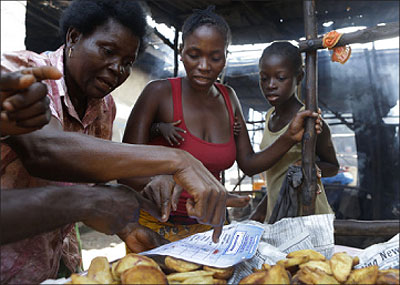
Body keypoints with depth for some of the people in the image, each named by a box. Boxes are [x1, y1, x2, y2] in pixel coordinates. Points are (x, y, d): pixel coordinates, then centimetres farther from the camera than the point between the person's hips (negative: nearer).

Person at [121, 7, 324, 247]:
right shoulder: (160, 93, -10)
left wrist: (290, 138, -6)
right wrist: (153, 180, -36)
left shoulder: (228, 99, 7)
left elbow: (249, 164, 9)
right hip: (158, 226, -4)